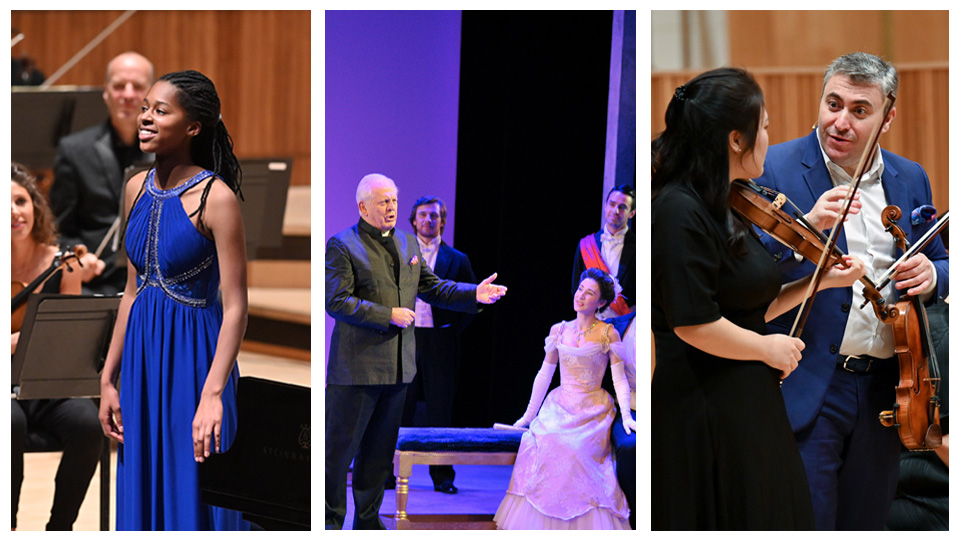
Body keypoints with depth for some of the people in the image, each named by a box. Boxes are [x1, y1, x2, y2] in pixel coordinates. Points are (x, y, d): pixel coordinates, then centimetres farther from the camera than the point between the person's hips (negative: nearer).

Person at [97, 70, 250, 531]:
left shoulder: (215, 197, -14)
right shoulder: (137, 189, 6)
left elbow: (235, 307, -15)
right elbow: (132, 291, 13)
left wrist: (213, 394, -23)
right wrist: (108, 379, 11)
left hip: (194, 355, -7)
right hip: (140, 355, 7)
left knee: (193, 497, 0)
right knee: (143, 491, 12)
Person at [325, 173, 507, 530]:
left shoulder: (408, 243, 14)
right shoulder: (342, 246, -8)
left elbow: (432, 287, 17)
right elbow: (336, 301, -15)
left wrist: (474, 294, 2)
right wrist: (388, 315, -18)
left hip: (397, 366, 7)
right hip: (357, 365, -7)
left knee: (380, 449, 14)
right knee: (340, 447, -1)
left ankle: (368, 519, 25)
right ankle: (331, 520, 10)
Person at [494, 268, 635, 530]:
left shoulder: (608, 334, 1)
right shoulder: (559, 330, 11)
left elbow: (619, 379, -2)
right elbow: (544, 375, 14)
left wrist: (626, 415, -14)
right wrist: (528, 415, 14)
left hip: (593, 414, -3)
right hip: (559, 409, 3)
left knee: (574, 452, -29)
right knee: (540, 444, -24)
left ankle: (586, 527, -17)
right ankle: (543, 526, -16)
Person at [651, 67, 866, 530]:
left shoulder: (720, 208, 12)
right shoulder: (680, 211, -18)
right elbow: (695, 325, -24)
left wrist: (821, 280, 9)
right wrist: (767, 348, -10)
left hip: (748, 407, 10)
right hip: (707, 417, -10)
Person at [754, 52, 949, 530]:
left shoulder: (910, 180, 10)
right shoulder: (776, 168, -5)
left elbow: (940, 264, 20)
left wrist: (930, 276, -4)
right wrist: (807, 226, -29)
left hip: (885, 392, 5)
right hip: (808, 389, -5)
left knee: (864, 525, 13)